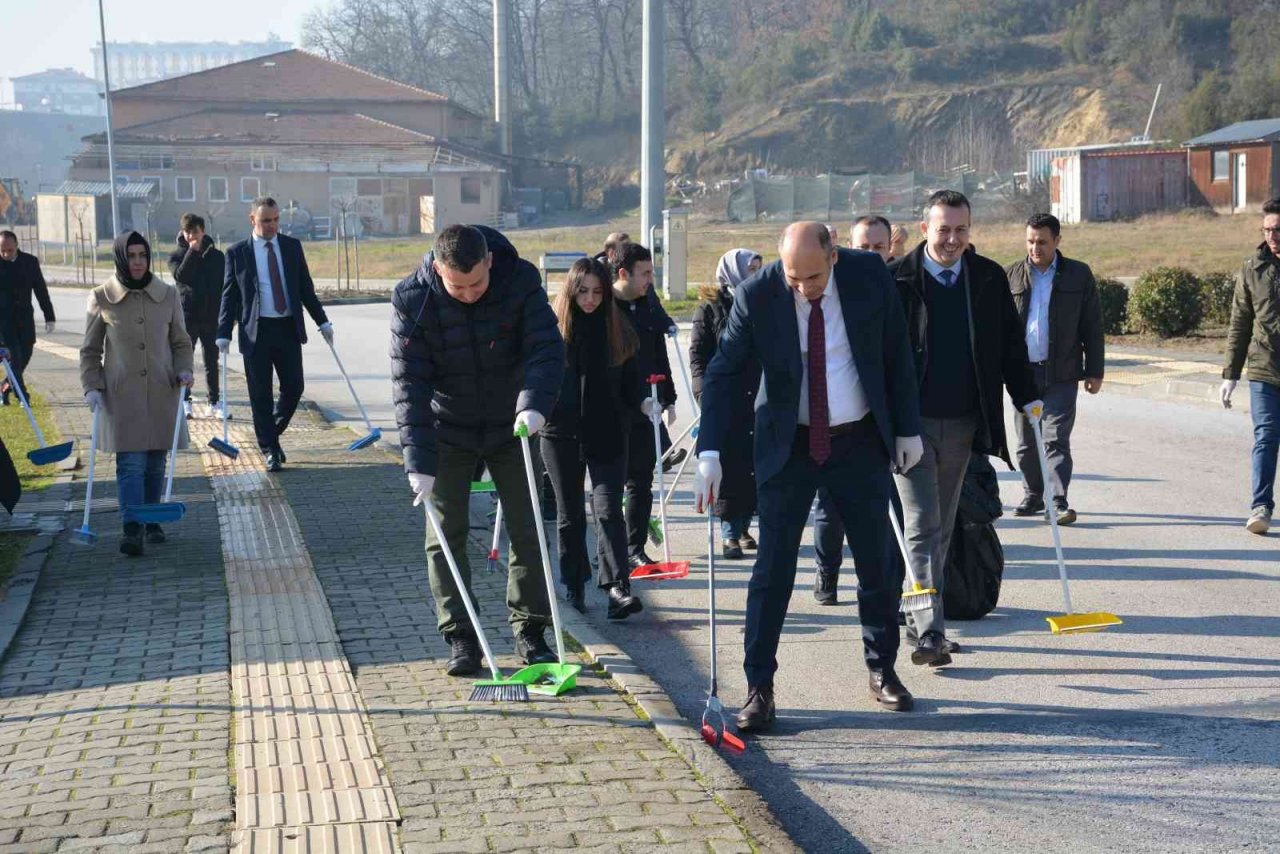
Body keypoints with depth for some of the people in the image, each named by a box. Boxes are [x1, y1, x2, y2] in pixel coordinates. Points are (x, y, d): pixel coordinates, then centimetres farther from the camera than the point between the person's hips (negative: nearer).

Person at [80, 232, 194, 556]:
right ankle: (132, 528, -14)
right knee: (130, 463, -11)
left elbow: (181, 343, 12)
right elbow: (90, 350, 7)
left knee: (155, 462, 9)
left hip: (161, 393, 2)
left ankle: (151, 521, 24)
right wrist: (91, 387, -4)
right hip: (121, 394, -2)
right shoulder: (101, 298, 0)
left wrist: (184, 371, -6)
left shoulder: (168, 295, 4)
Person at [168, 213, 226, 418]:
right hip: (187, 315, -1)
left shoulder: (216, 256, 6)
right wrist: (192, 252, -19)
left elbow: (225, 286, 7)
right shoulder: (177, 255, 1)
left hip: (211, 316, 1)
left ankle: (214, 401, 14)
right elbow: (180, 276, -19)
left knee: (212, 361, 8)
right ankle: (185, 401, 10)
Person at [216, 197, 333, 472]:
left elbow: (305, 287, 12)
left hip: (288, 329, 3)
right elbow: (229, 295, 2)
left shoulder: (292, 246, 7)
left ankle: (272, 434, 25)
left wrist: (322, 321, 9)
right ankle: (270, 450, 11)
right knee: (261, 395, 1)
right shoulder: (237, 253, 0)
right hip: (256, 331, -2)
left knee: (294, 388, 2)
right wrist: (224, 334, -6)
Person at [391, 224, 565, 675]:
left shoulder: (521, 282, -18)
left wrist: (535, 404, -42)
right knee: (447, 535, -1)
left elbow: (546, 349, -22)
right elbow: (409, 383, -21)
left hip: (511, 426, 1)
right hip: (448, 431, -1)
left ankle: (530, 631, 15)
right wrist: (419, 462, -27)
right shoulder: (412, 300, -19)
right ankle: (459, 638, 9)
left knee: (527, 530, 3)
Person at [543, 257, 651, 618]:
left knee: (608, 509, -10)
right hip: (561, 433, 0)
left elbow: (631, 378, 8)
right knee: (569, 514, 11)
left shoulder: (618, 330, 3)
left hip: (608, 435, 0)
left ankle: (617, 586, -14)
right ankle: (574, 586, 23)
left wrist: (644, 401, -10)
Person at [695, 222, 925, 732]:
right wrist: (710, 452, -20)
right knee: (773, 567, -4)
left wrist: (907, 428, 2)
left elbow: (897, 354, 0)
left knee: (878, 562, 9)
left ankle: (882, 670, 28)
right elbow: (722, 372, -12)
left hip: (861, 441, 2)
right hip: (788, 443, -1)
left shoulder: (870, 276, -11)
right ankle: (759, 688, 5)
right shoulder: (757, 295, -15)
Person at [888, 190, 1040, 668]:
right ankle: (930, 633, -10)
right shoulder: (897, 280, -6)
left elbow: (1010, 341, 12)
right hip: (911, 422, -4)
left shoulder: (989, 278, 5)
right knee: (922, 527, -8)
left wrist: (1026, 396, 6)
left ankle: (919, 620, 26)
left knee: (942, 528, 13)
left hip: (963, 424, 4)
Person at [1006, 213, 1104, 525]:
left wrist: (1094, 371, 1)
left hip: (1061, 373, -2)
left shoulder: (1078, 275, 3)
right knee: (1026, 441, 10)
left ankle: (1059, 502, -8)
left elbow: (1093, 328, 5)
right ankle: (1033, 496, 23)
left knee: (1056, 438, -8)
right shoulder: (1011, 276, 6)